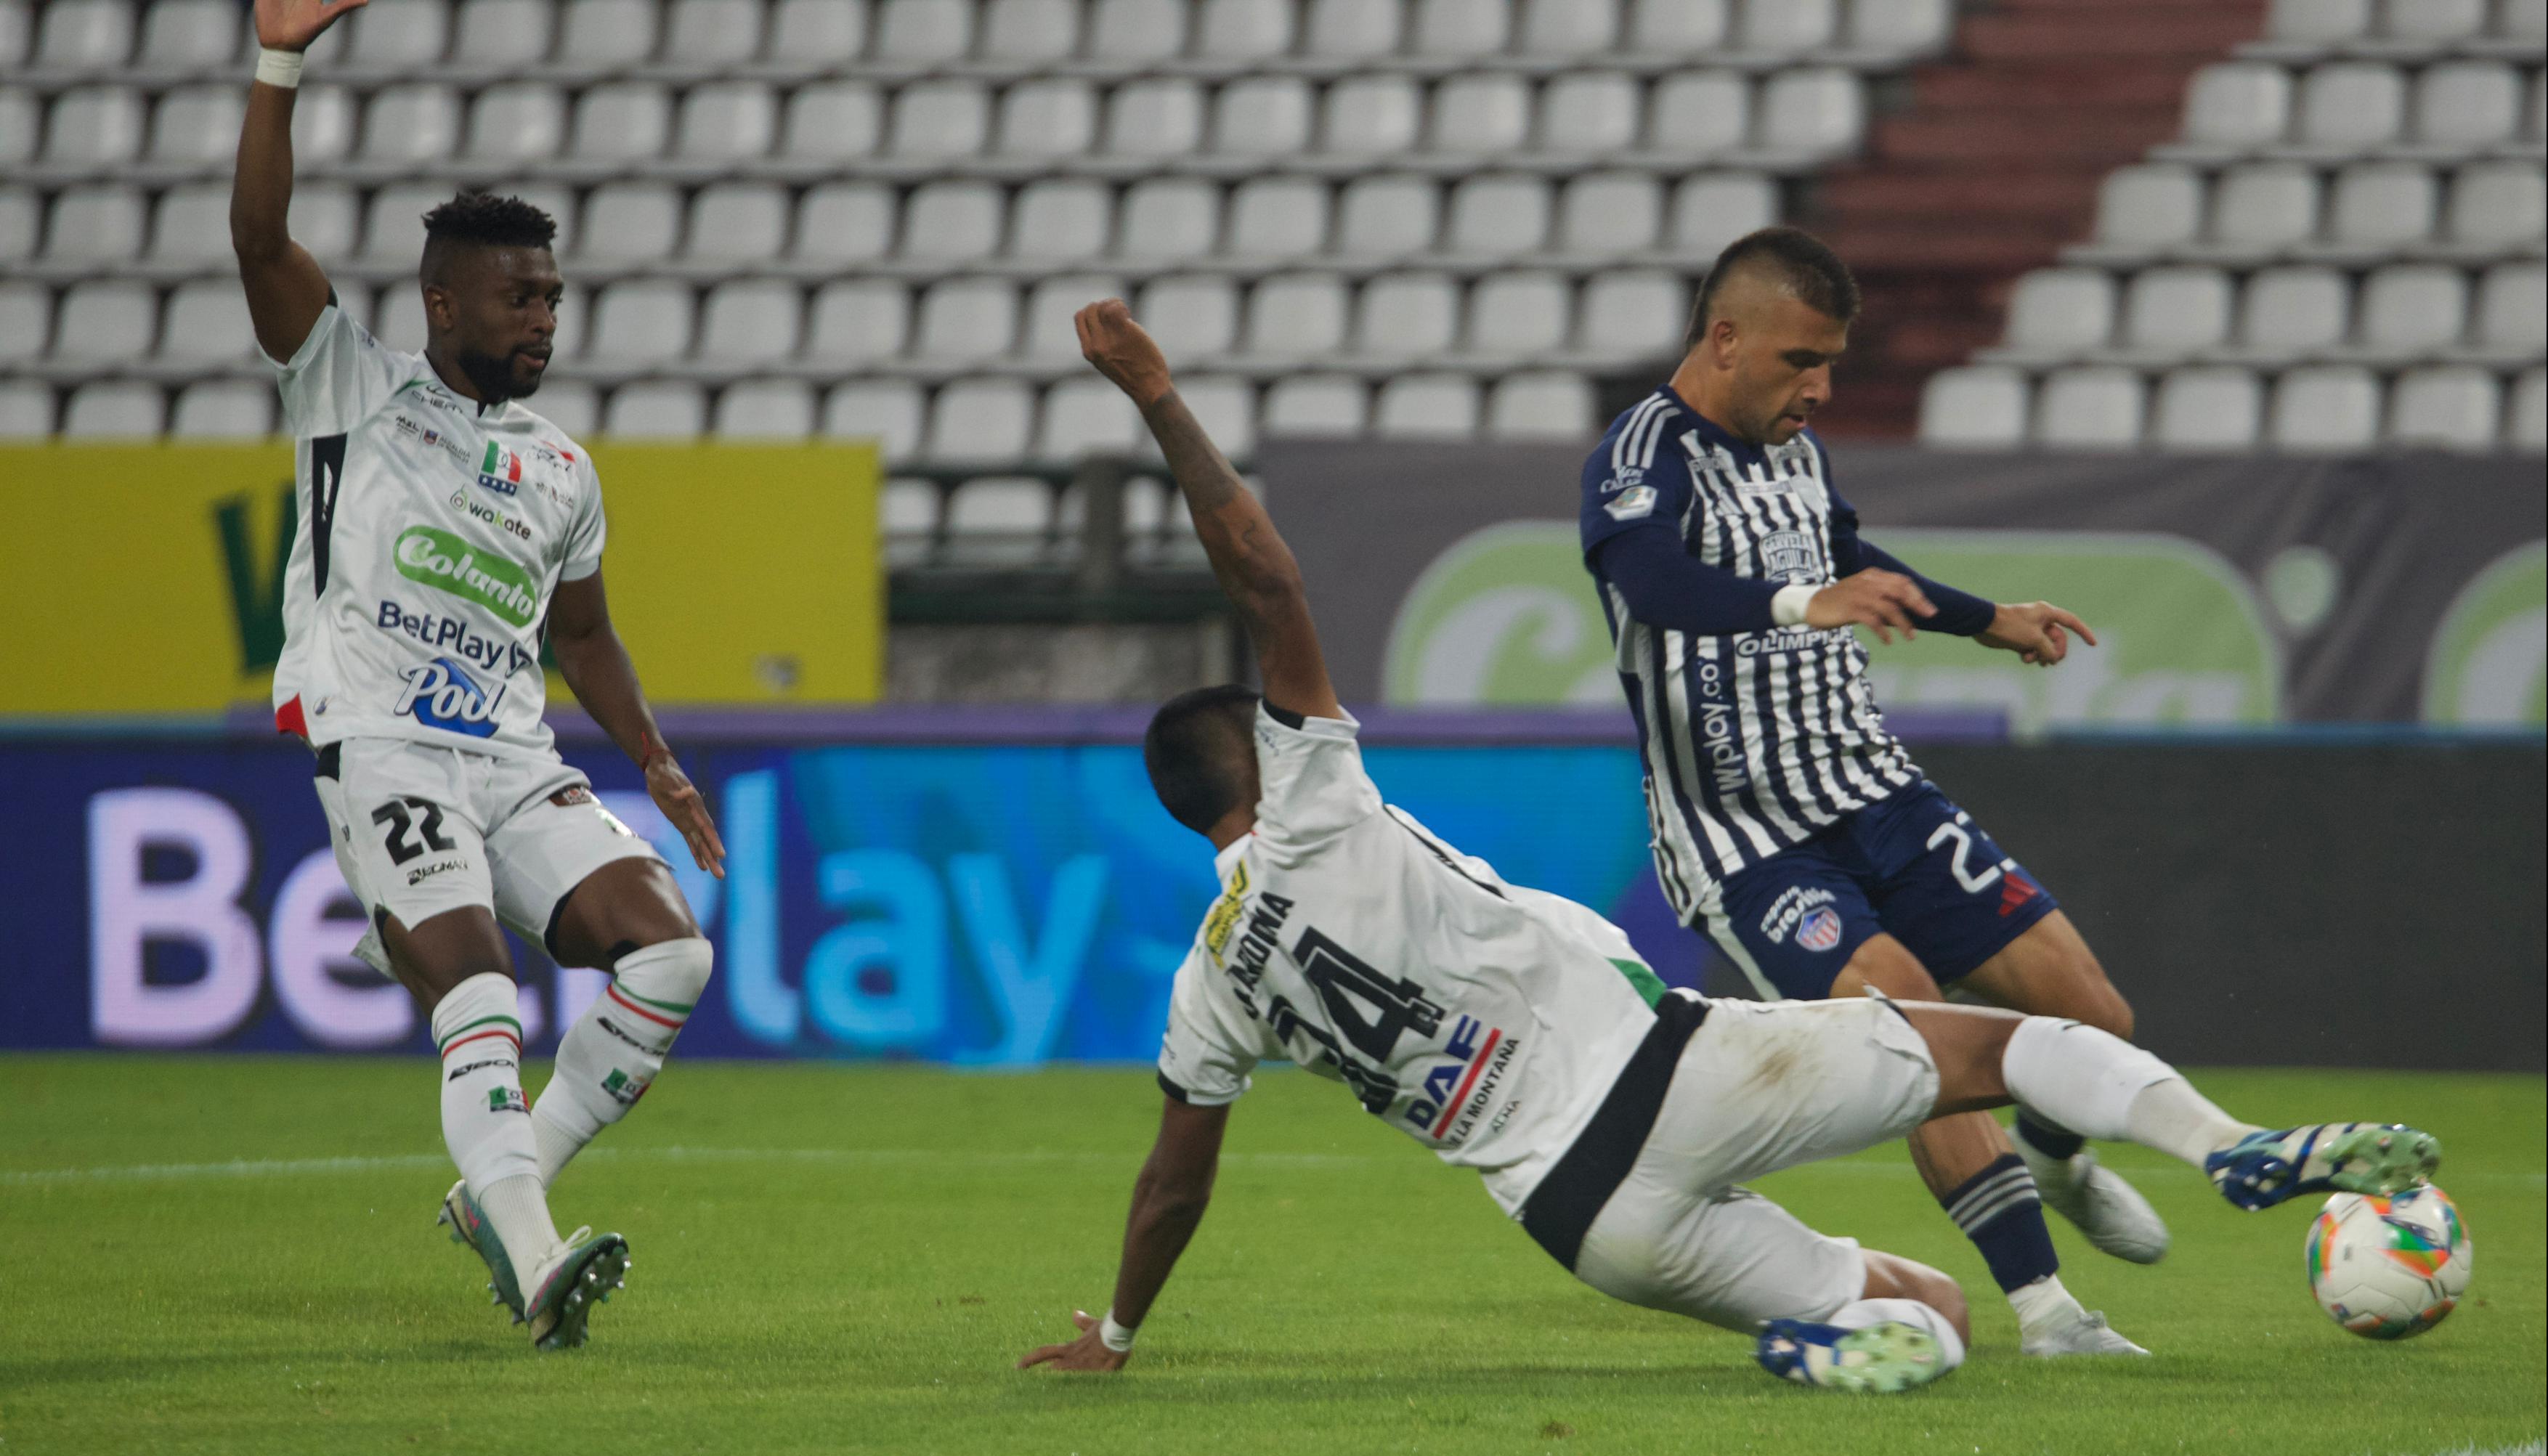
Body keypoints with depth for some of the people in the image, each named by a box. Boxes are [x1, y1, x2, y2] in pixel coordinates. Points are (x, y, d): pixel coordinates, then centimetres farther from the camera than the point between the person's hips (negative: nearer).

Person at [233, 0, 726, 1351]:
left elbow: (583, 636, 32)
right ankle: (532, 1261, -34)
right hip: (377, 743, -6)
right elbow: (260, 239, -7)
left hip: (513, 761, 6)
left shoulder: (560, 469, 21)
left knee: (669, 945, -11)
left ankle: (505, 1188, -1)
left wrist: (658, 763, 19)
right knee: (474, 984, -23)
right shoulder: (351, 388, 6)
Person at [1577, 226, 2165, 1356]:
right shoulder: (1644, 460, -16)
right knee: (1907, 1008, -29)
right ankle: (2044, 1313, -26)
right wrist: (1803, 604, -56)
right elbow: (1655, 583, -39)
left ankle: (2054, 1161, 36)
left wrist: (1991, 621, 43)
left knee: (2092, 1019, 1)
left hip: (1874, 792, 7)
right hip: (1743, 840, -7)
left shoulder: (1793, 446, 9)